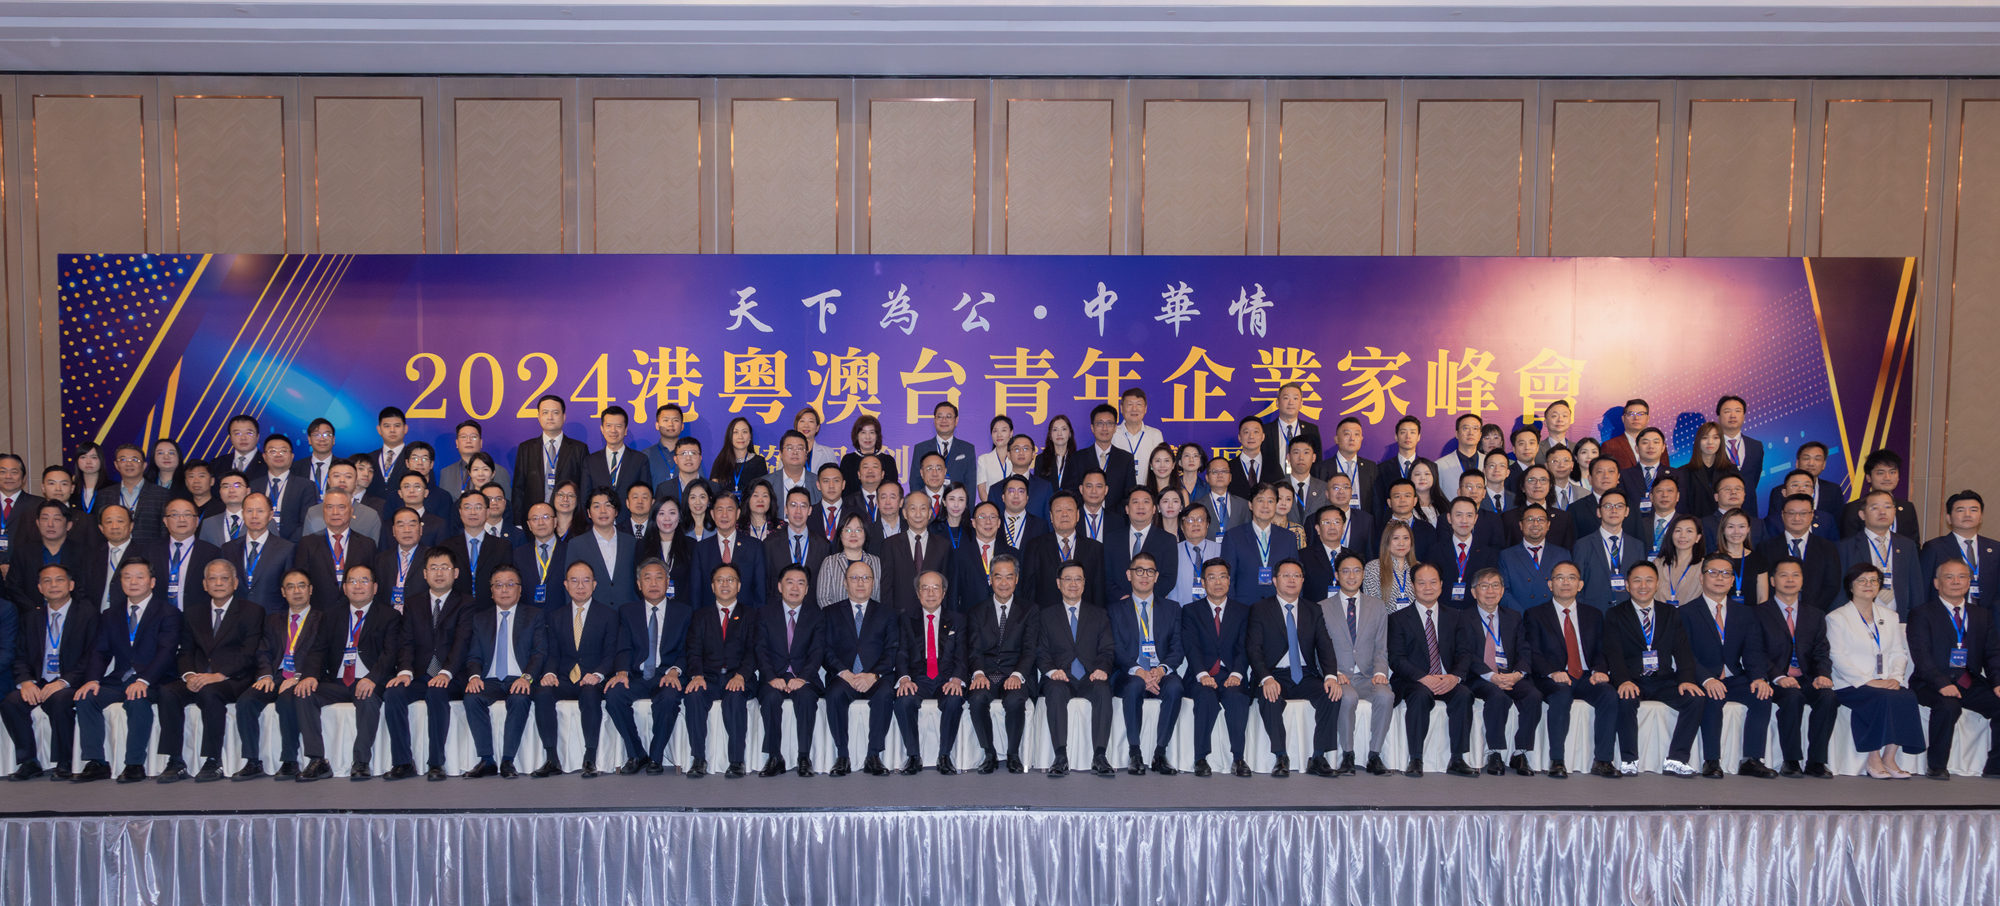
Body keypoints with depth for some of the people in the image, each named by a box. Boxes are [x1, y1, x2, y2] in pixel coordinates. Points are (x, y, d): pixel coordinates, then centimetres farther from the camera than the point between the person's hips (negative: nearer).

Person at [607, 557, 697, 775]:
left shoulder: (684, 611, 11)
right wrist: (622, 672, -17)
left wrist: (674, 671, -16)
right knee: (613, 694, -29)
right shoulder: (627, 612, 15)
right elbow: (624, 649, 5)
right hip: (637, 677, 2)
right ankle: (636, 755, -12)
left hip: (668, 676, -2)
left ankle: (656, 757, -15)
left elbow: (687, 650, 4)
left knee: (669, 698, -36)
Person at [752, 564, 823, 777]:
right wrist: (772, 678, -17)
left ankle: (805, 758, -28)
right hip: (774, 679, 0)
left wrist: (802, 678, -19)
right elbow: (761, 651, 1)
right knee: (771, 697, -34)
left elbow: (817, 653, 0)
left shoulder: (817, 617, 13)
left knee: (806, 696, -35)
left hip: (804, 679, 0)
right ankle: (775, 758, -26)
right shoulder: (764, 614, 13)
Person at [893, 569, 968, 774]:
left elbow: (961, 657, 6)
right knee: (904, 700, -33)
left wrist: (956, 679, -16)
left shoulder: (956, 622, 16)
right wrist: (904, 678, -17)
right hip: (918, 679, 0)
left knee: (954, 700, -34)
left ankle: (945, 756, -21)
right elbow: (901, 655, 5)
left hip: (946, 680, 0)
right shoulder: (907, 621, 16)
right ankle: (913, 756, -20)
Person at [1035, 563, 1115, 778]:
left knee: (1103, 690, -34)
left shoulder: (1098, 614, 19)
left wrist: (1102, 669, -13)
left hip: (1090, 678, 1)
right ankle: (1061, 757, -38)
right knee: (1056, 691, -36)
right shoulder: (1046, 615, 16)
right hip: (1060, 678, -1)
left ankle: (1099, 757, -35)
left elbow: (1107, 650, 10)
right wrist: (1052, 670, -15)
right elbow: (1041, 651, 7)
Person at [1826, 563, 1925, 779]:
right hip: (1851, 686, -4)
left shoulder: (1890, 617, 22)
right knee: (1884, 698, -33)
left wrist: (1896, 677, -7)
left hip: (1887, 684, 4)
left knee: (1908, 697, -28)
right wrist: (1869, 681, -17)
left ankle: (1889, 758, -20)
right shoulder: (1837, 617, 5)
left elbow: (1899, 652, 14)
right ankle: (1874, 760, -21)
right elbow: (1838, 658, -6)